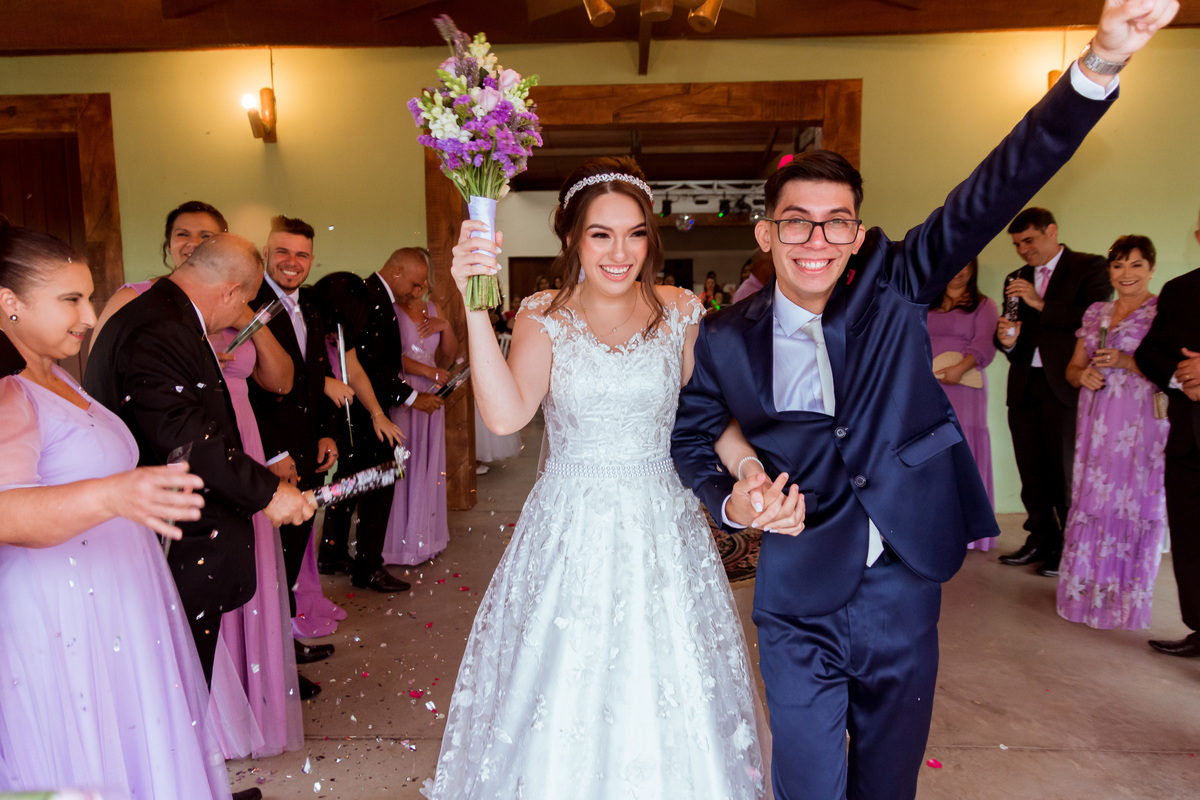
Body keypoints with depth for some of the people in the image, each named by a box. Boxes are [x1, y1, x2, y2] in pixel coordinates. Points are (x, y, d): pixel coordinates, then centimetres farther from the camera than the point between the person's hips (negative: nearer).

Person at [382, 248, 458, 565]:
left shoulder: (432, 309, 13)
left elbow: (450, 356, 15)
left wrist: (446, 326, -1)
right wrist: (427, 370, -14)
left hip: (430, 397, 6)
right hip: (399, 397, -6)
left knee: (428, 466, 11)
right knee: (400, 466, -2)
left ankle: (425, 535, 23)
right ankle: (400, 542, 10)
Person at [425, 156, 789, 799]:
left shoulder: (680, 313, -1)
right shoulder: (544, 318, -5)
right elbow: (504, 414, -21)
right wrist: (473, 306, -28)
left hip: (663, 526, 1)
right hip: (570, 531, -1)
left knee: (671, 707, 12)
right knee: (563, 703, 11)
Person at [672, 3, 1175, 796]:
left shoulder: (893, 286, -6)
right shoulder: (727, 340, -7)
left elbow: (994, 191, -15)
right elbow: (689, 435, 6)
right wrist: (729, 499, -13)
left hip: (904, 590, 2)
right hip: (801, 600, -1)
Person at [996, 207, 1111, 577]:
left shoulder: (1090, 267, 1)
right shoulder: (1016, 279, 17)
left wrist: (1042, 304, -14)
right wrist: (1007, 339, -8)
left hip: (1064, 384, -5)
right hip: (1024, 385, 5)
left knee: (1065, 470, 1)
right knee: (1032, 472, 9)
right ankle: (1041, 540, 21)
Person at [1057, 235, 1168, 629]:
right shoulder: (1096, 312, 15)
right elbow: (1072, 367, 18)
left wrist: (1127, 362, -17)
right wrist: (1083, 375, -3)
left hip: (1140, 423, -5)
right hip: (1095, 422, 5)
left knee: (1132, 503, -4)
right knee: (1089, 500, 6)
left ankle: (1125, 598, 9)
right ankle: (1086, 591, 18)